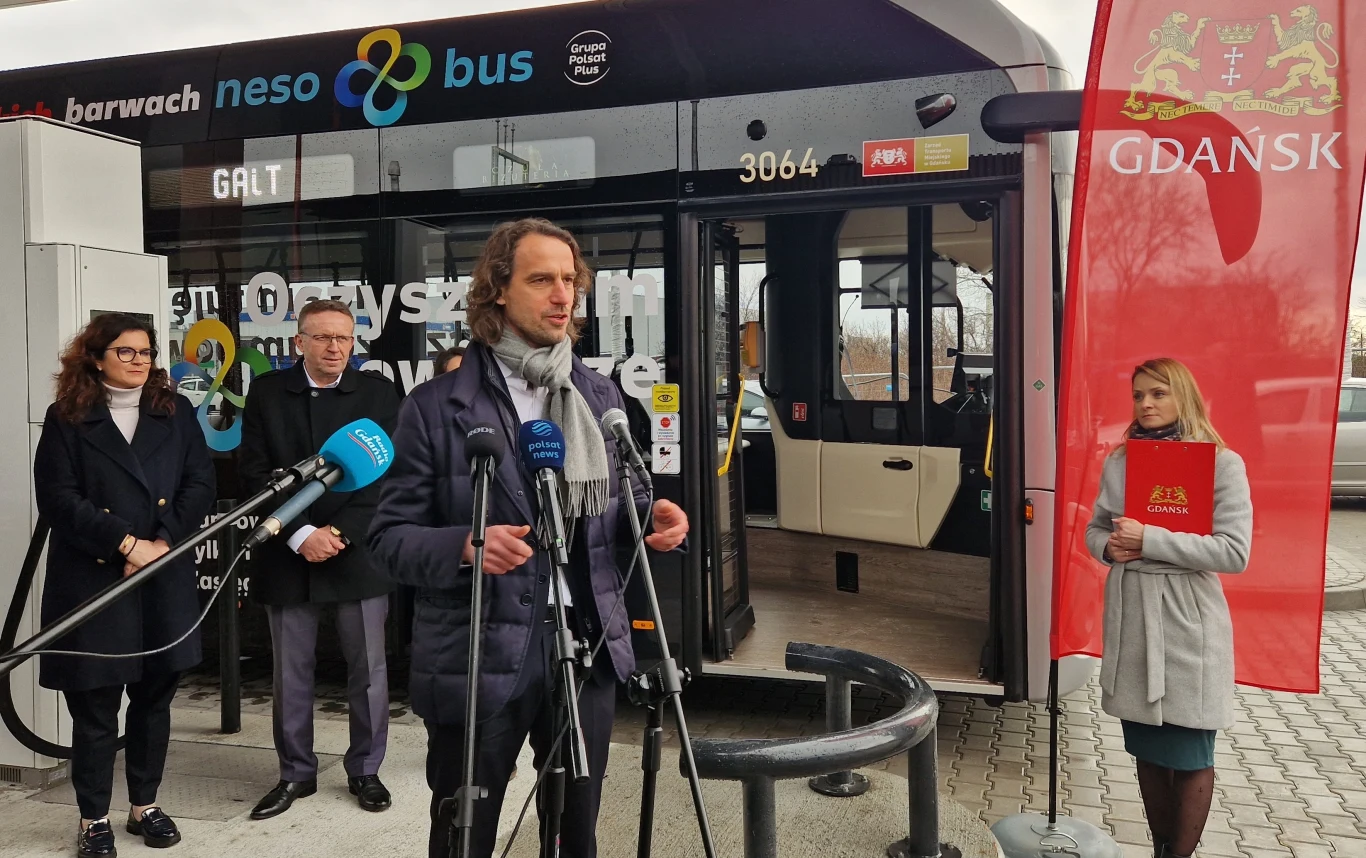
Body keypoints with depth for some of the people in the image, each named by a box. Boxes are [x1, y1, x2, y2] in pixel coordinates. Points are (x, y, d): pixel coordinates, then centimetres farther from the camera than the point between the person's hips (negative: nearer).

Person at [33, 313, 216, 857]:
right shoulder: (66, 418, 2)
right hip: (92, 582, -2)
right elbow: (58, 499, -7)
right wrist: (126, 543, -15)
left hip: (165, 581, 3)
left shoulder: (177, 413, 9)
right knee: (95, 706, 4)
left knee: (154, 697, 11)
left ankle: (145, 805, 27)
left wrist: (164, 543, -12)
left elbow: (200, 485, 2)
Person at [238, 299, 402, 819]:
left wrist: (339, 532, -13)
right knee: (290, 674, 9)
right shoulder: (267, 392, 4)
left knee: (368, 670, 7)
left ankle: (365, 770, 23)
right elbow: (254, 474, -2)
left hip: (358, 553, -1)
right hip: (287, 554, 1)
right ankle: (296, 773, 24)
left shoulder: (377, 391, 1)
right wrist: (300, 535, -12)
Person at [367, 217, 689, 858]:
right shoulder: (435, 406, -5)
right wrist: (465, 546, -25)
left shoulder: (602, 397, 8)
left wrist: (651, 517, -7)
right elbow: (389, 536, -6)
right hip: (479, 658, -3)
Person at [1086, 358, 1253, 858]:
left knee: (1189, 755, 6)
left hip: (1187, 625, -4)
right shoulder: (1119, 462, 7)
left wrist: (1149, 540, -19)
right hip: (1130, 617, 4)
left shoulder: (1222, 464, -7)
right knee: (1147, 750, 14)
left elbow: (1234, 552, -14)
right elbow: (1096, 529, 16)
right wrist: (1110, 547, -7)